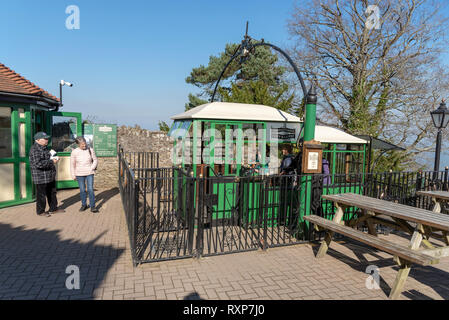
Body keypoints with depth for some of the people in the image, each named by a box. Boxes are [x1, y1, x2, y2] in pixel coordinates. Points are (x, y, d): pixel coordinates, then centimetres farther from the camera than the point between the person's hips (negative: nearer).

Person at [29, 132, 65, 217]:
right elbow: (38, 163, -28)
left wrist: (53, 159, 10)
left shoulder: (44, 148, 14)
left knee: (52, 193, 17)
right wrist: (51, 162, -21)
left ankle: (53, 209, 30)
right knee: (41, 194, 3)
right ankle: (40, 211, 18)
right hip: (41, 177, -10)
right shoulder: (35, 149, -17)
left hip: (50, 176, 10)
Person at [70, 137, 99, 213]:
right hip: (79, 174, 1)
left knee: (90, 189, -5)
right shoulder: (74, 152, -5)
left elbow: (95, 160, 7)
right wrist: (73, 175, 3)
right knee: (82, 190, 9)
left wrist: (92, 168, -6)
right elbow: (72, 164, 3)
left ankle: (92, 206, 2)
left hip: (89, 173, -1)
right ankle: (84, 205, 25)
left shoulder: (90, 150, -4)